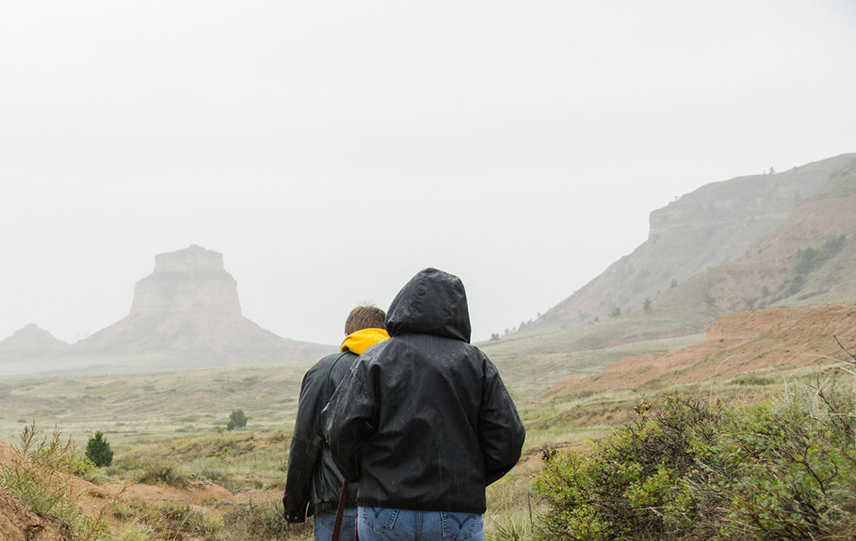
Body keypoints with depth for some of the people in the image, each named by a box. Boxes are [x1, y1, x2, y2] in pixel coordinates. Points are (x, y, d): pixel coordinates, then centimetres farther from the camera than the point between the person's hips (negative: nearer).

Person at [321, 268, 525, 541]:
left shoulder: (374, 360, 1)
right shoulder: (476, 363, 4)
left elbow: (340, 431, -7)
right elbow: (507, 442, 1)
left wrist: (362, 476, 12)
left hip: (386, 518, 0)